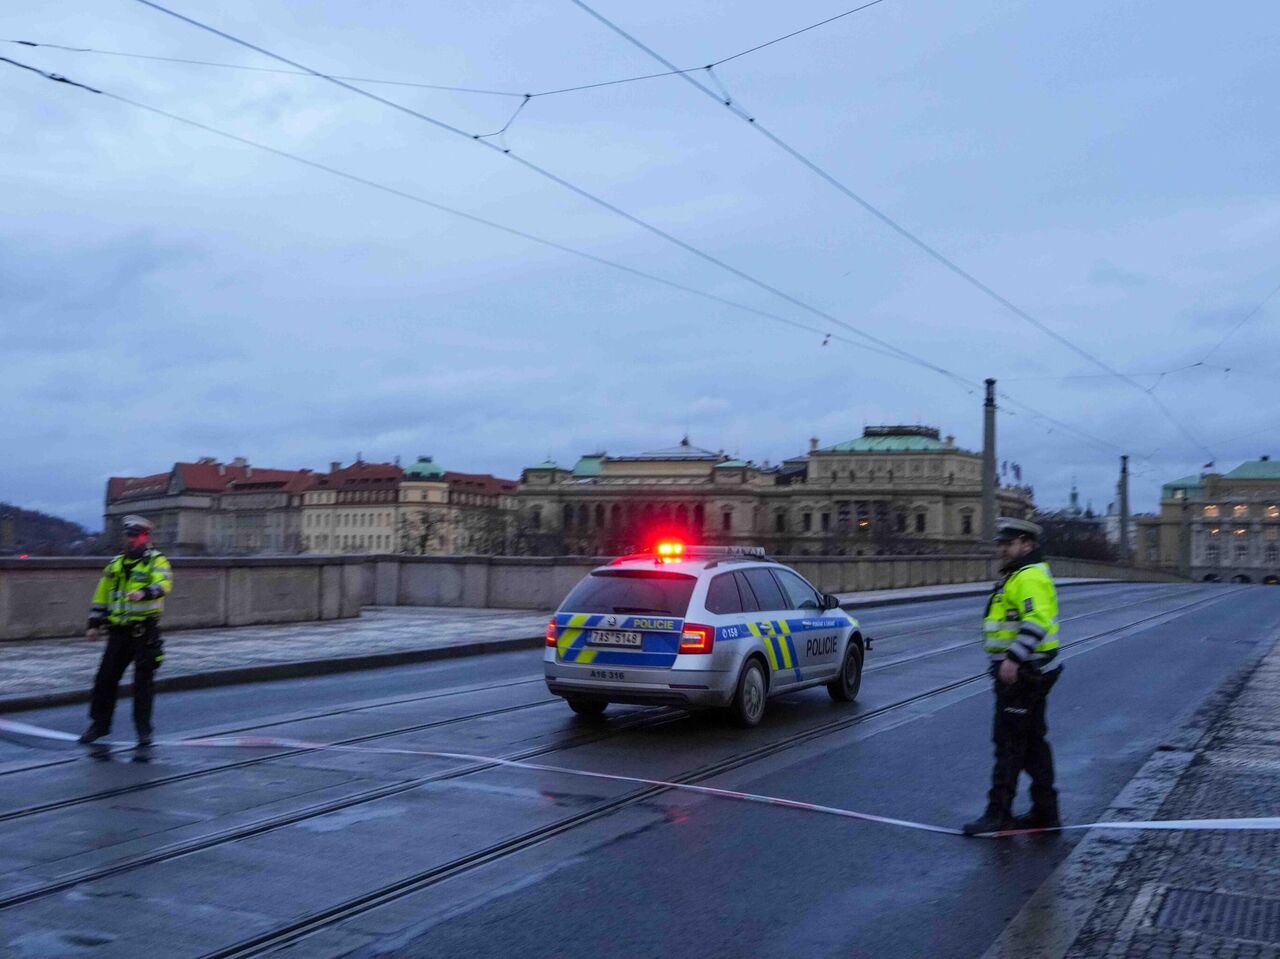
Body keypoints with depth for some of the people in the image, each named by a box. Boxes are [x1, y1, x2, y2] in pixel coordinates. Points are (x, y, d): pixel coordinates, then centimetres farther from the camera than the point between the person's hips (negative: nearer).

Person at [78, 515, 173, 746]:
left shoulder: (157, 561, -4)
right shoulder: (116, 564, 14)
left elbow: (163, 584, -24)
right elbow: (101, 595, 19)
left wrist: (143, 593, -42)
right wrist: (94, 623, 13)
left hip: (145, 631, -5)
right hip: (119, 630, 5)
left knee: (142, 682, -1)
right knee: (105, 678, 6)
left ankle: (143, 729, 8)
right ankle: (99, 724, 21)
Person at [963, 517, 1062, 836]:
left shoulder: (1030, 577, -16)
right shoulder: (1018, 576, 18)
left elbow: (1036, 622, -28)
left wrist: (1013, 659, -33)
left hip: (1022, 674, -11)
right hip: (1022, 673, 11)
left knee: (1009, 742, -7)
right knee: (1033, 742, 14)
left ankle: (998, 813, -3)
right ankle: (1045, 812, 21)